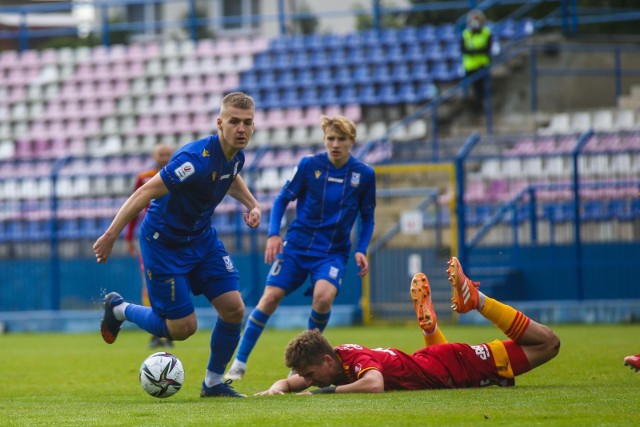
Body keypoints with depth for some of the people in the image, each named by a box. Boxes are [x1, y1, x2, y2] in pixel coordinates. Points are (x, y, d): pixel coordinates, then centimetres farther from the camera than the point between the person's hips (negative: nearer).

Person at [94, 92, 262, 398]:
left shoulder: (236, 154, -6)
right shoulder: (196, 158, -33)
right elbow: (144, 194, -30)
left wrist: (251, 204, 5)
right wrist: (110, 237, -29)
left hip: (202, 237, 7)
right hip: (164, 243, -7)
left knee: (233, 308, -4)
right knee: (183, 328, -3)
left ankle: (214, 382, 16)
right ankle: (119, 309, 23)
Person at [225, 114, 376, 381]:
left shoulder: (364, 175, -2)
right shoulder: (309, 165, -4)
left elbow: (367, 218, 8)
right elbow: (283, 199, 5)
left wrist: (361, 250, -6)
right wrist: (273, 234, -9)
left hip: (333, 251, -1)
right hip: (297, 245, 1)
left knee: (324, 296, -27)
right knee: (270, 297, -10)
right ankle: (239, 363, 1)